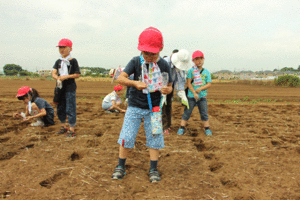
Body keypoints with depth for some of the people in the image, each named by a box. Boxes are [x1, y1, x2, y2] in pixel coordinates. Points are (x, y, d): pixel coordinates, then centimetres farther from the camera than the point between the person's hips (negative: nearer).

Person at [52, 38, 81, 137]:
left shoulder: (73, 61, -5)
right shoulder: (58, 61, 11)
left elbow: (77, 74, -7)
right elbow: (53, 73, 3)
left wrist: (67, 76, -19)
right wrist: (57, 78, -18)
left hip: (70, 88, -6)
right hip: (60, 88, 6)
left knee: (70, 109, -4)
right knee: (60, 109, 14)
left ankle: (71, 129, 5)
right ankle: (64, 127, 30)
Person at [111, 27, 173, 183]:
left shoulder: (163, 65, -5)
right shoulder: (136, 62, -7)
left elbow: (169, 86, 2)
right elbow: (121, 78, -12)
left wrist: (167, 90, -22)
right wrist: (135, 83, -30)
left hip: (153, 108, 1)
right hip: (134, 107, 0)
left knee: (154, 138, 5)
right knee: (126, 137, 2)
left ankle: (153, 169, 22)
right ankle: (120, 166, 22)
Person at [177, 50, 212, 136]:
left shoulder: (206, 72, 5)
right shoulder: (191, 71, -1)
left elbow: (209, 84, 1)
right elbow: (188, 83, -5)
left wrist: (200, 88, -16)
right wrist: (194, 92, -15)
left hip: (202, 96, 2)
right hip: (191, 96, -2)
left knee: (204, 113, 6)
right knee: (187, 112, 3)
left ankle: (207, 128, 17)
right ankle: (182, 127, 12)